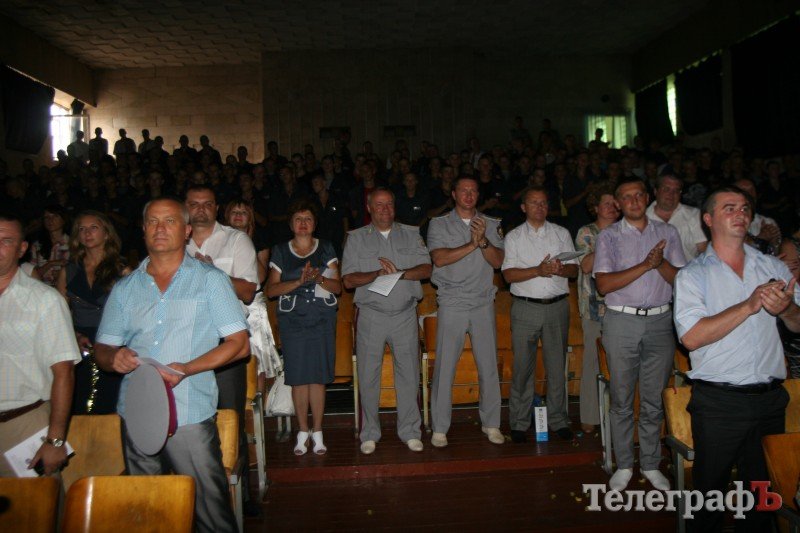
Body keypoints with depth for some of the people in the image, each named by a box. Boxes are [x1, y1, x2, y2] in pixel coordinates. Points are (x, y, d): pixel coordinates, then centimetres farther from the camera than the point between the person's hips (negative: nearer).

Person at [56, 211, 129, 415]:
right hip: (79, 354, 3)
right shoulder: (68, 272, 10)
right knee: (78, 413, 4)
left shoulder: (122, 271, 0)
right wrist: (76, 336, -5)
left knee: (108, 412, 0)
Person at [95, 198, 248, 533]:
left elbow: (239, 343, -4)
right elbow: (102, 350, 14)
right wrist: (114, 358, -11)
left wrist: (186, 369, -17)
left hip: (190, 416, -3)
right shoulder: (125, 288, 13)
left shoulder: (210, 280, 2)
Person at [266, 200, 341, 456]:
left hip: (322, 319, 0)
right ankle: (303, 432, 13)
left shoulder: (326, 249, 10)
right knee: (298, 377, -1)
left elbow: (338, 287, 5)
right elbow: (271, 289, 0)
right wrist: (298, 281, -14)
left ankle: (317, 432, 9)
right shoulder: (280, 251, 8)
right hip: (292, 320, 0)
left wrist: (319, 278, -14)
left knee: (318, 376, -2)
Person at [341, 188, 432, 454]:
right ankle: (370, 434, 17)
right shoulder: (357, 237, 7)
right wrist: (378, 274, -16)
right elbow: (348, 279, -2)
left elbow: (426, 269, 1)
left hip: (406, 315, 1)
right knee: (368, 376, 3)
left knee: (408, 374, 5)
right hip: (371, 315, -1)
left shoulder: (411, 234, 11)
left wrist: (400, 272, -14)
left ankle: (410, 431, 18)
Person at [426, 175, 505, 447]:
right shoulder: (439, 224, 5)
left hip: (484, 304, 2)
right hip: (452, 304, -2)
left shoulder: (491, 225, 11)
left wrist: (483, 241, -16)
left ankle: (491, 423, 21)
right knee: (444, 367, -2)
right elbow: (439, 259, -10)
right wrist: (472, 244, -12)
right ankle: (439, 428, 10)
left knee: (489, 366, 6)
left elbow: (497, 261, 0)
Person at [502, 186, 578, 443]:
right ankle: (519, 423, 10)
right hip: (525, 307, -2)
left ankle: (558, 420, 19)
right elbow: (508, 274, -4)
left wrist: (561, 269, -13)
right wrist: (538, 270, -17)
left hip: (557, 306, 2)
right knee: (522, 367, 0)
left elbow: (575, 269, 9)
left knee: (557, 366, 7)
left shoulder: (561, 233, 13)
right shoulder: (513, 236, 6)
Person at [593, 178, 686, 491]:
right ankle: (624, 465, 18)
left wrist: (661, 262, -15)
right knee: (622, 398, 5)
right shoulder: (609, 236, 1)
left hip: (659, 322, 2)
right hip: (621, 322, -2)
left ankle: (651, 465, 23)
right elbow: (603, 284, -10)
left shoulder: (667, 233, 9)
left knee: (654, 399, 9)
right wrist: (645, 265, -15)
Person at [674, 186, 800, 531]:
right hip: (719, 402, -3)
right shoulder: (692, 275, -4)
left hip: (771, 398, 4)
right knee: (711, 489, 9)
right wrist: (749, 305, -20)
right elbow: (691, 337, -16)